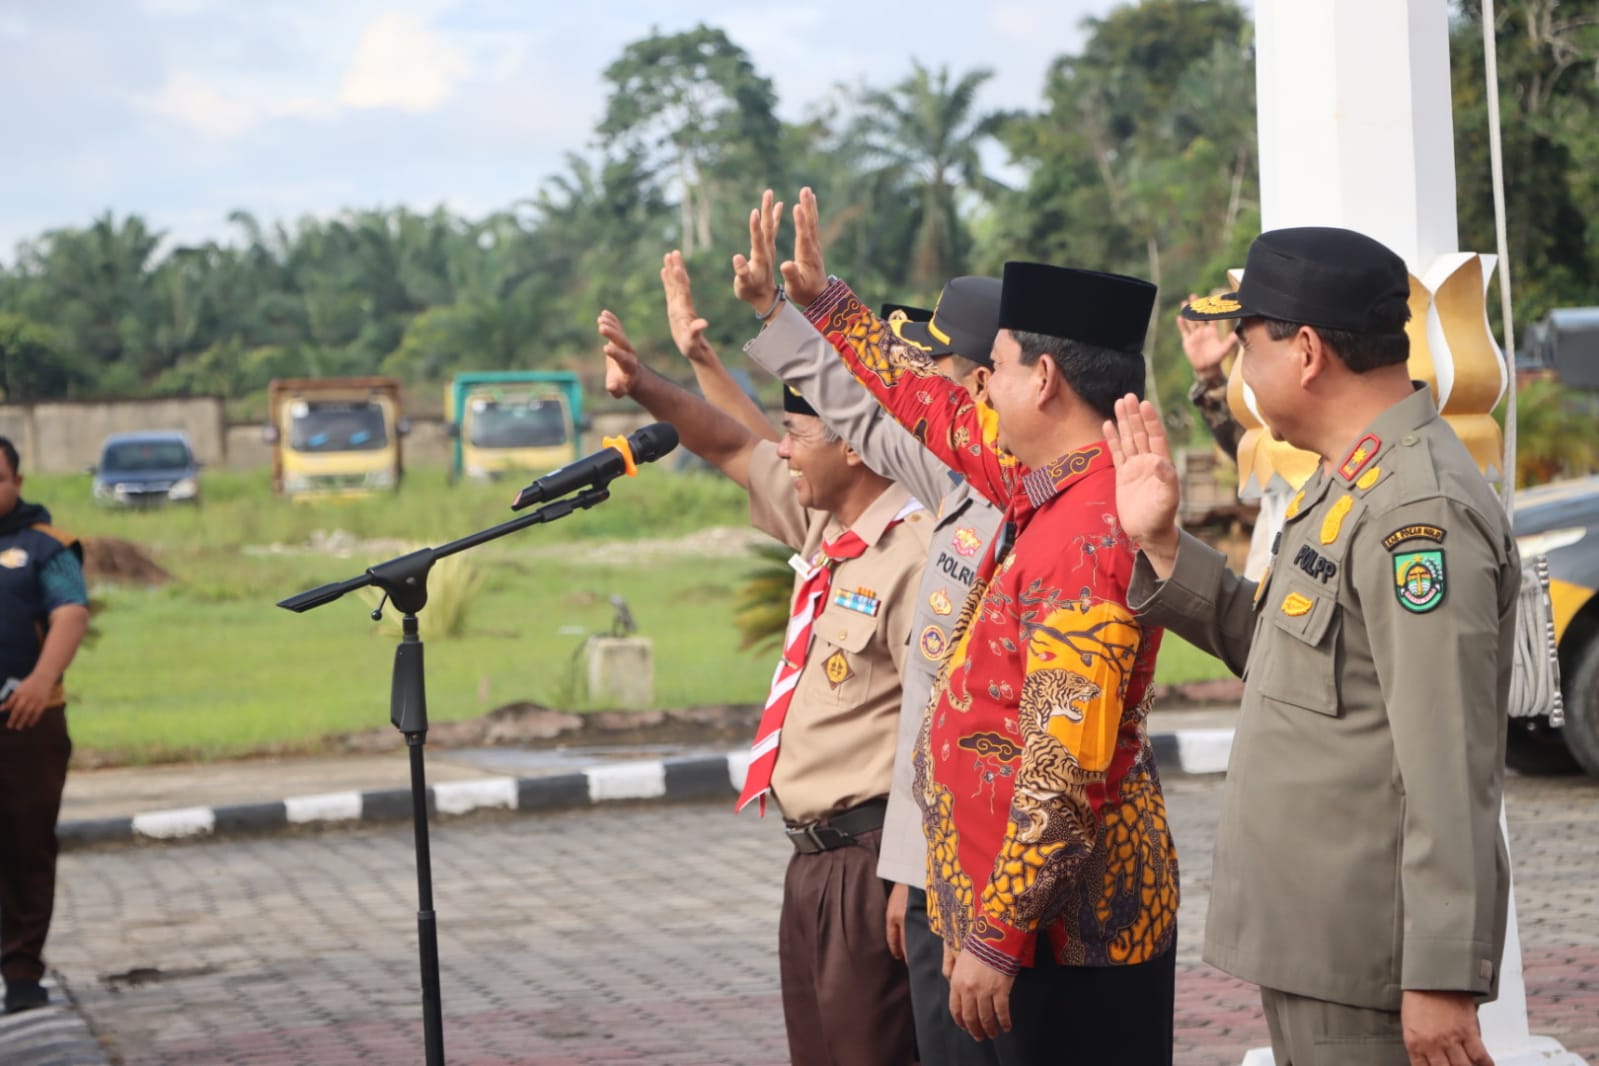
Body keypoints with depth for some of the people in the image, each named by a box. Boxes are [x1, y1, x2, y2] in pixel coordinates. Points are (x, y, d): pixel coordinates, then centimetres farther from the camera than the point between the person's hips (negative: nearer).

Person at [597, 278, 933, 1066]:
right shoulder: (820, 522, 9)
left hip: (870, 860, -10)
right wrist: (644, 386, 15)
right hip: (814, 856, 10)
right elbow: (732, 450, 26)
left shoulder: (913, 556, -19)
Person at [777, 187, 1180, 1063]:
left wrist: (998, 935, -24)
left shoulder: (1088, 531, -20)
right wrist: (823, 301, 34)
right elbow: (935, 412, 26)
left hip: (1061, 927, -9)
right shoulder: (1050, 485, 8)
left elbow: (1063, 769, -25)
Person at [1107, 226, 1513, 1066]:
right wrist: (1160, 545, 11)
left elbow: (1450, 774, -23)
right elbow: (1278, 653, 20)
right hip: (1308, 940, 10)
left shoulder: (1421, 510, -19)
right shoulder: (1344, 487, 14)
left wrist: (1442, 977, -24)